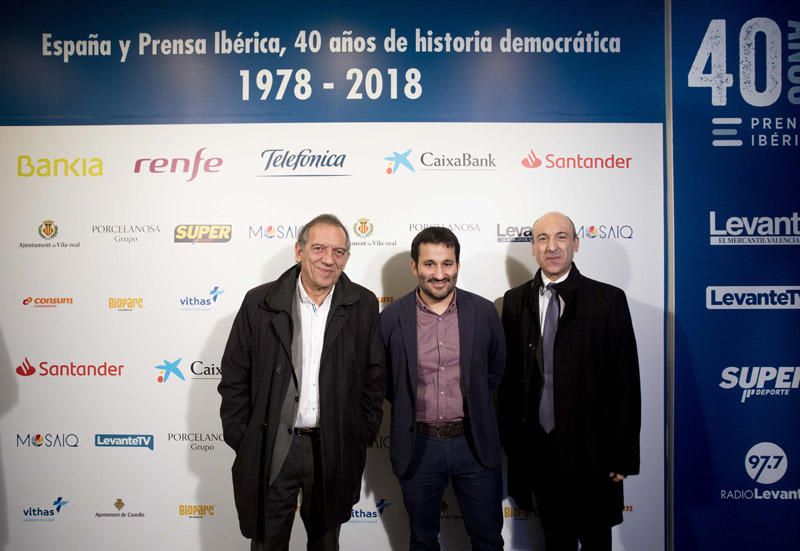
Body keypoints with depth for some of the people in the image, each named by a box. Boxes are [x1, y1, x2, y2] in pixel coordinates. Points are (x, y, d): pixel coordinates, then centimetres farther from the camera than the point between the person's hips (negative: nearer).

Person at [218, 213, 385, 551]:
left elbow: (374, 377, 3)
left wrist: (363, 437, 2)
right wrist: (242, 442, -2)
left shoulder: (363, 306, -3)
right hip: (269, 450, -1)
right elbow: (234, 379, -1)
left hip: (334, 451, 1)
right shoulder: (260, 302, -6)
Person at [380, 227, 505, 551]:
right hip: (417, 446, 0)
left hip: (476, 442, 1)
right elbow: (381, 376, 7)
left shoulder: (484, 312, -5)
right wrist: (409, 405, 8)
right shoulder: (392, 317, -7)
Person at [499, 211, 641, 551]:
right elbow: (508, 375, 2)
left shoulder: (608, 300, -7)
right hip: (538, 445, 2)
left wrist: (623, 454, -7)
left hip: (591, 447, -2)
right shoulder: (515, 301, 1)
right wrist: (510, 440, 2)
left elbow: (625, 382, -7)